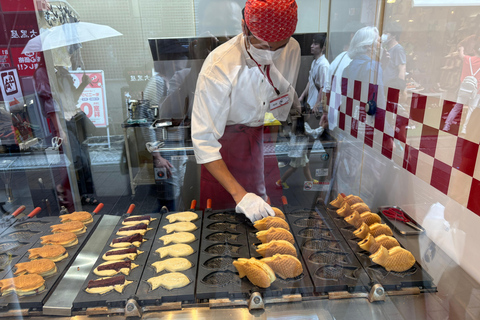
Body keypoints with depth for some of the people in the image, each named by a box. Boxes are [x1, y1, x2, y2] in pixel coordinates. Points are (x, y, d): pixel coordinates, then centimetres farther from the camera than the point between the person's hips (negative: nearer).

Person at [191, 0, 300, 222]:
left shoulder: (292, 50, -12)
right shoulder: (218, 67, -30)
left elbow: (283, 110, 4)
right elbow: (204, 139, -31)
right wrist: (239, 194, -36)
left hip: (258, 135, 4)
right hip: (221, 140, -4)